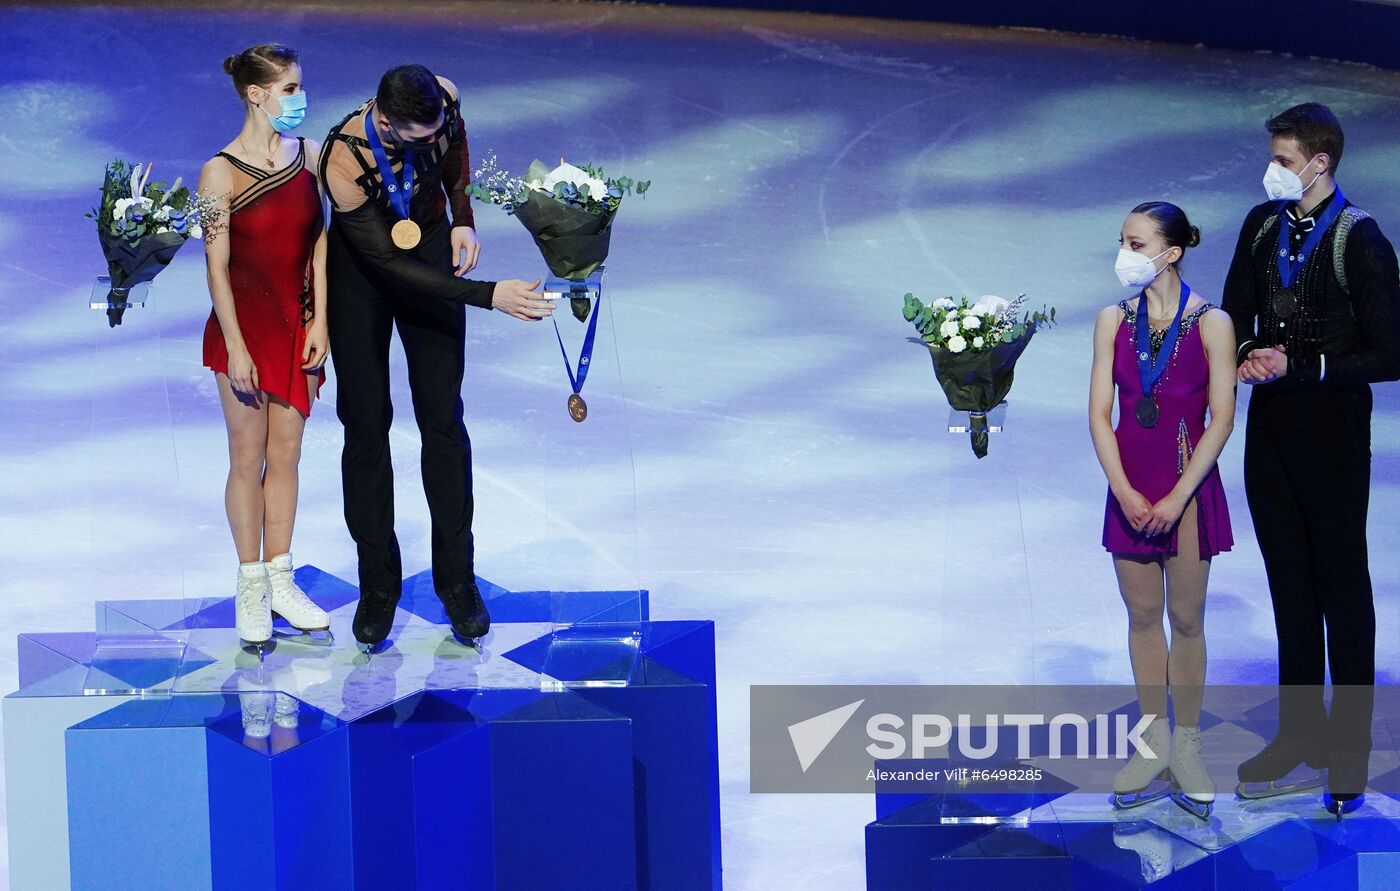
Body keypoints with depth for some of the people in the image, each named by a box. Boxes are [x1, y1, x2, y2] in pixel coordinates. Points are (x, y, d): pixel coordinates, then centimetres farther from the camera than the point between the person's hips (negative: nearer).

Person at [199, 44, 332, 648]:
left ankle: (280, 581, 20)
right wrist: (236, 348, -14)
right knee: (248, 458, 5)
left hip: (298, 323, 4)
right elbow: (217, 266, -12)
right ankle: (251, 587, 17)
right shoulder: (220, 174, -13)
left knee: (285, 455, 10)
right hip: (245, 325, -4)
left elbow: (319, 241, 4)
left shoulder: (307, 155, 1)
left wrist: (319, 322, -1)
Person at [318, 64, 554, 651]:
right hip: (362, 267, -3)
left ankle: (457, 579, 10)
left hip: (432, 246, 3)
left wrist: (462, 218, -9)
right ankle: (378, 585, 12)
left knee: (443, 417, 3)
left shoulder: (443, 99, -25)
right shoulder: (345, 164, -36)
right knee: (366, 423, 1)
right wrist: (490, 295, -36)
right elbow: (392, 268, -31)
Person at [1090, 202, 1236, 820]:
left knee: (1186, 618, 4)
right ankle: (1154, 741, 20)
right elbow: (1099, 413, 1)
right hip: (1129, 486, 3)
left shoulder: (1211, 324, -8)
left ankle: (1187, 746, 14)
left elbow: (1221, 419, -9)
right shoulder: (1114, 321, 2)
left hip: (1189, 484, -3)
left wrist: (1177, 498, -14)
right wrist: (1126, 492, -10)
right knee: (1142, 615, 10)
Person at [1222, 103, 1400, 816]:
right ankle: (1300, 735, 24)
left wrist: (1299, 367, -18)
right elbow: (1236, 316, 17)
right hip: (1271, 425, 6)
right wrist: (1247, 356, -5)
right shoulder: (1262, 225, 5)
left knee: (1342, 588, 2)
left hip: (1332, 429, -6)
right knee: (1289, 584, 14)